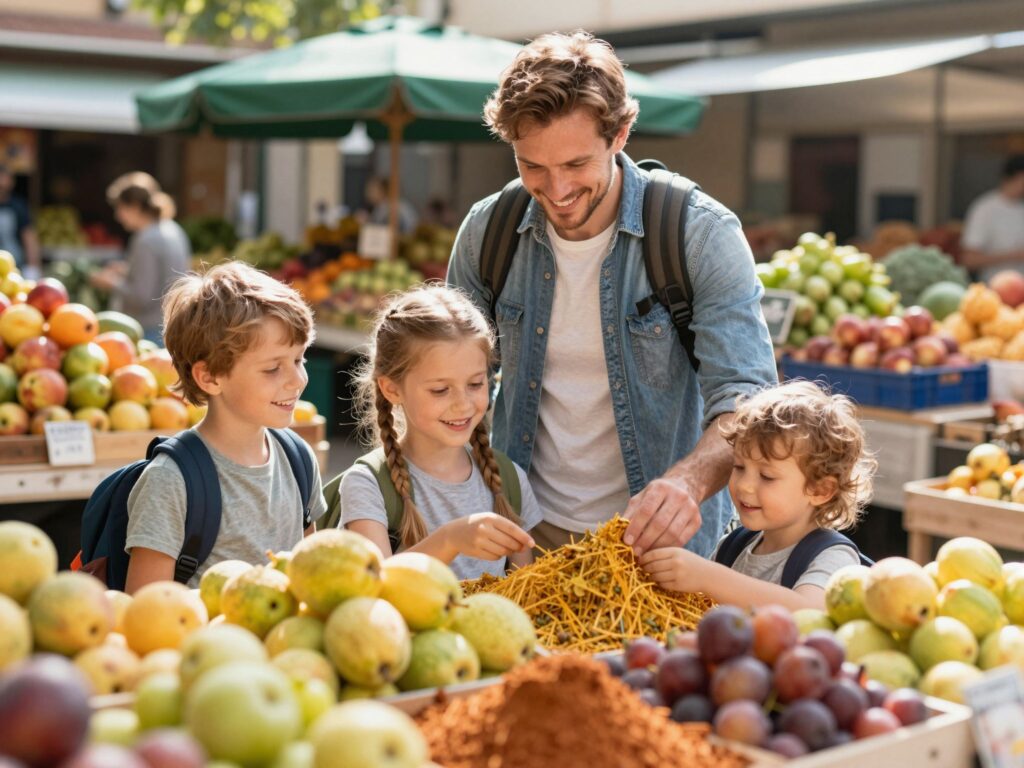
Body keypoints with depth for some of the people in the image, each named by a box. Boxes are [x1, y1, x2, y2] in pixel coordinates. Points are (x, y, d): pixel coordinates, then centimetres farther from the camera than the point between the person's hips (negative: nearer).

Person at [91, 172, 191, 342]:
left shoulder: (146, 241, -17)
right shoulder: (174, 230, 10)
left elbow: (142, 298, -18)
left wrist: (112, 284, -3)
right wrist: (127, 273, 16)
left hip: (151, 330, -9)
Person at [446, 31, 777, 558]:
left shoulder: (702, 234, -14)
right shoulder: (487, 231, -4)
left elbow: (745, 398, -20)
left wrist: (689, 480, -40)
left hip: (659, 537, -2)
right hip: (526, 531, 3)